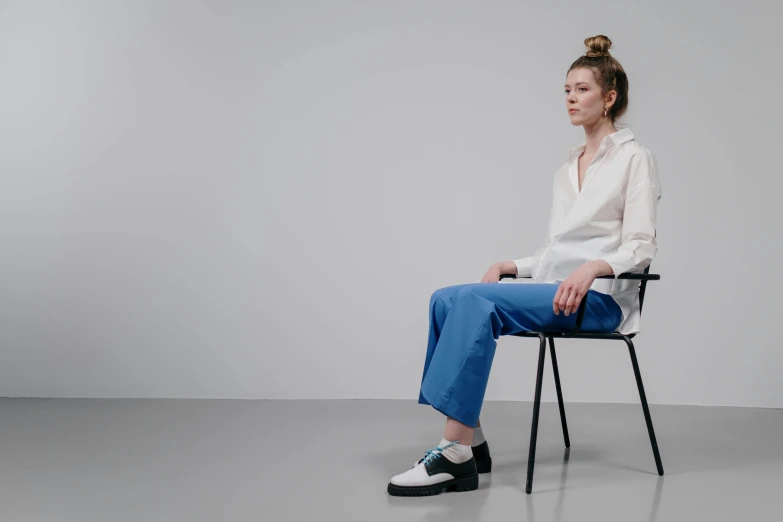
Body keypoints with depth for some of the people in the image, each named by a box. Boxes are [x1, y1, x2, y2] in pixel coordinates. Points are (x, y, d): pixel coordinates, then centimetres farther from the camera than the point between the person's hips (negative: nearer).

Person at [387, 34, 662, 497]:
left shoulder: (634, 158, -1)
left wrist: (592, 268, -27)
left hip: (600, 298, -7)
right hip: (554, 288, 7)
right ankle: (470, 439, -17)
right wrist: (510, 266, 3)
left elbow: (640, 249, -9)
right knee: (448, 299, -18)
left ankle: (455, 451, -31)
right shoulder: (567, 168, 20)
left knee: (477, 299, -30)